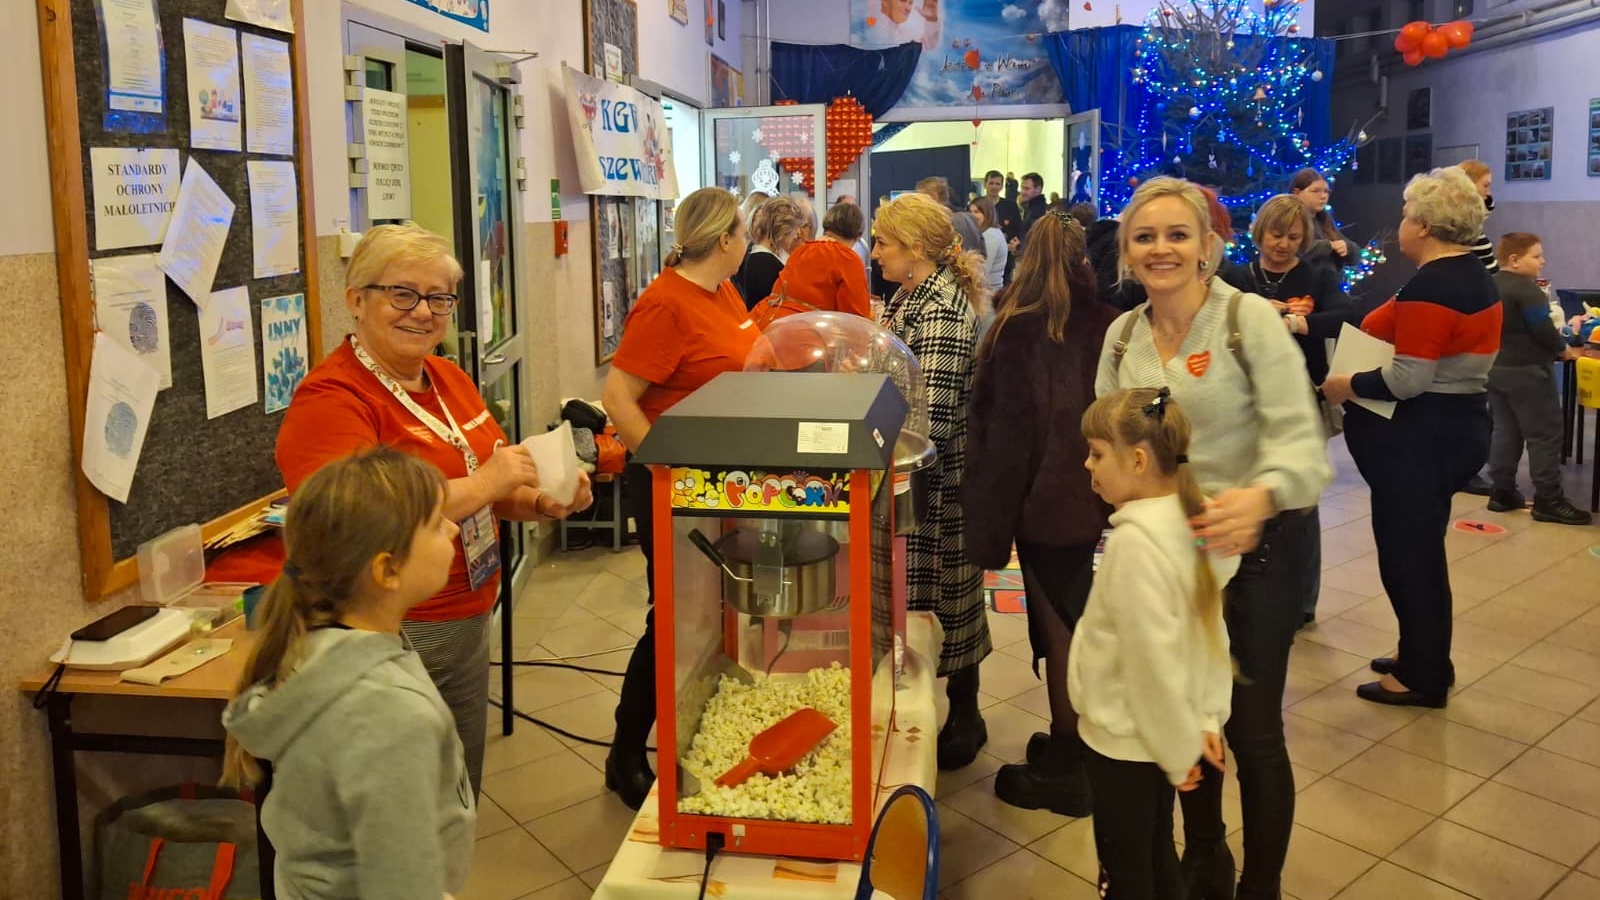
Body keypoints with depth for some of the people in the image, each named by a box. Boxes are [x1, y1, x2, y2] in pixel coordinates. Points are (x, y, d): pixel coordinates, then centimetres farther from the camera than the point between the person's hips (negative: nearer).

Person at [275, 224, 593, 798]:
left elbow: (488, 495, 20)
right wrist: (486, 482, -24)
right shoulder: (331, 399, -17)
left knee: (460, 802, 22)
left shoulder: (449, 379, 10)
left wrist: (543, 502, -1)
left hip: (471, 619, 8)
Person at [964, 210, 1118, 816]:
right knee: (1073, 620, 19)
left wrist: (988, 527, -10)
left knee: (1058, 628, 3)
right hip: (1093, 495, 6)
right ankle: (1070, 742, 33)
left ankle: (1064, 770, 16)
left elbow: (1004, 436, -15)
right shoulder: (1109, 327, 1)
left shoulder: (1021, 331, -14)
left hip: (1045, 502, -6)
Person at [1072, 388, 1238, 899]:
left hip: (1125, 741, -8)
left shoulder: (1135, 540, -27)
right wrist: (1207, 718, 5)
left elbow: (1152, 660, -25)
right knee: (1156, 857, 23)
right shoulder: (1190, 521, -2)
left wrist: (1179, 751, -14)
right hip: (1157, 737, 8)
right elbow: (1210, 630, 3)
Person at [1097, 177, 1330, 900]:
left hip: (1254, 549, -5)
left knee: (1252, 732, 5)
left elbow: (1297, 437, -22)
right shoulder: (1122, 336, 3)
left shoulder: (1249, 317, -14)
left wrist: (1260, 496, -42)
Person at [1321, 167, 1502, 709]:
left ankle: (1422, 677, 14)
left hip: (1419, 438, -10)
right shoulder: (1475, 277, 11)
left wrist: (1348, 386, -10)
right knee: (1419, 550, 19)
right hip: (1455, 426, 10)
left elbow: (1408, 380, -25)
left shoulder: (1430, 285, -21)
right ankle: (1424, 657, 31)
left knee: (1408, 554, 1)